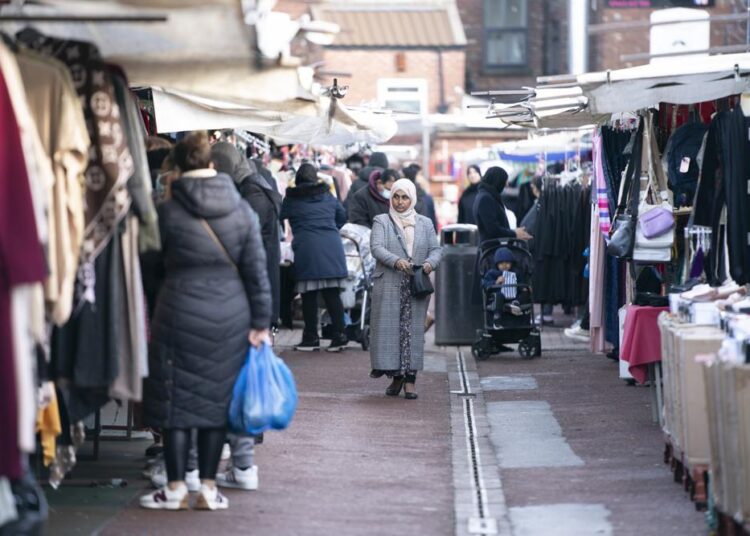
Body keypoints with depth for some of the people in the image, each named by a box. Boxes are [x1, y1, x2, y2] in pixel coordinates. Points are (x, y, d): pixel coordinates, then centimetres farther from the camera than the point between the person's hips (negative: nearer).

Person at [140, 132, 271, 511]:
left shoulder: (168, 211, -7)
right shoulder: (242, 210, 1)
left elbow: (153, 263, 4)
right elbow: (256, 269, 1)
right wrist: (260, 321, 5)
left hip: (180, 313, -3)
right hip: (230, 316, 3)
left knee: (176, 398, 5)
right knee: (217, 398, 9)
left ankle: (175, 487, 6)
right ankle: (208, 487, 11)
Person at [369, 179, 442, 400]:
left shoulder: (425, 223, 16)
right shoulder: (382, 222, 7)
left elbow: (436, 249, 10)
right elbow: (376, 248, -7)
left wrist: (430, 262, -13)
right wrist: (396, 261, -24)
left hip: (417, 287, 2)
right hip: (389, 285, -1)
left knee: (413, 330, -2)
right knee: (389, 329, -4)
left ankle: (410, 378, -1)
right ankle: (396, 376, 4)